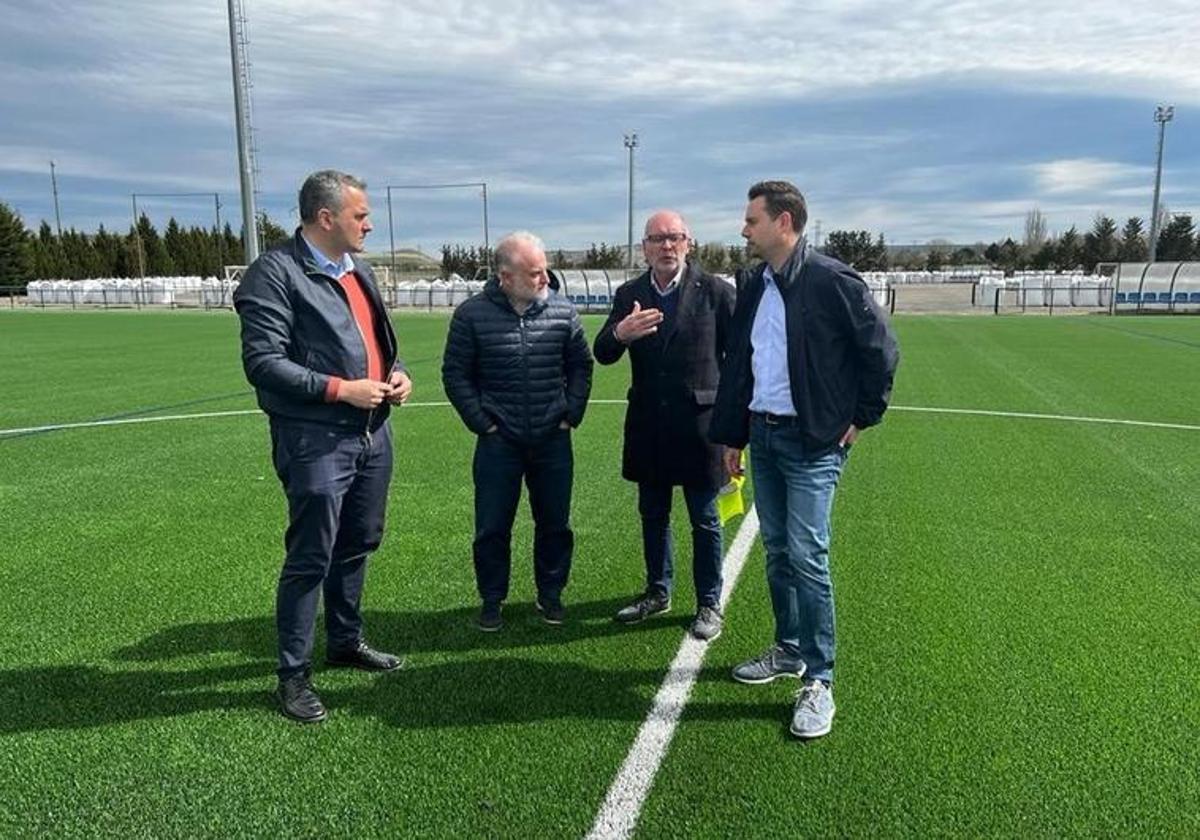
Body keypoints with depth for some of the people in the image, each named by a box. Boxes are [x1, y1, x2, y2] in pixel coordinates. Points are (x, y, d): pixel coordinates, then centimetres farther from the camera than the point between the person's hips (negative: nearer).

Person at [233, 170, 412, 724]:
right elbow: (262, 362, -17)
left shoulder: (359, 270, 15)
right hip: (315, 440, -8)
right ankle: (294, 675, 15)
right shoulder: (275, 273, -12)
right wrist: (340, 389, -20)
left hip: (372, 432, 8)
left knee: (357, 545, 19)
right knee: (310, 558, -1)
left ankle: (345, 641, 38)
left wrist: (396, 372, 4)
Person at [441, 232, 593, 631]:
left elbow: (580, 366, 11)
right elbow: (455, 373, 0)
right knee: (492, 527, 6)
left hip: (553, 440, 2)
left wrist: (571, 415, 3)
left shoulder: (562, 310, 0)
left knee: (555, 523, 11)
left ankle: (550, 594, 30)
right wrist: (482, 422, -4)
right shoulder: (473, 314, -6)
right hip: (498, 442, -2)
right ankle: (492, 599, 24)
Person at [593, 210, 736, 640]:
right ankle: (657, 592, 35)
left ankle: (709, 603, 23)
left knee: (705, 520, 7)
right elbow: (602, 355, -2)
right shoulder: (629, 295, 3)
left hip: (698, 423, -4)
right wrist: (619, 334, -25)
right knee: (652, 515, 17)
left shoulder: (715, 291, -7)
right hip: (647, 424, 4)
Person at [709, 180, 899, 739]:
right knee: (777, 552, 15)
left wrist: (862, 418, -6)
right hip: (762, 436, 7)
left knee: (806, 557, -7)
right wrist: (731, 436, 14)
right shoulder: (755, 287, 10)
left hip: (812, 442, -7)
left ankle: (818, 681, 5)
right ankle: (788, 651, 31)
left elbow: (881, 350, -9)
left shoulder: (832, 281, -12)